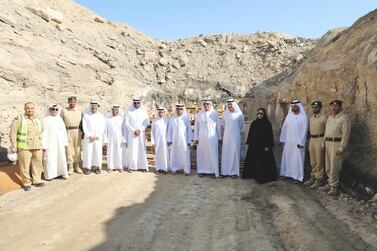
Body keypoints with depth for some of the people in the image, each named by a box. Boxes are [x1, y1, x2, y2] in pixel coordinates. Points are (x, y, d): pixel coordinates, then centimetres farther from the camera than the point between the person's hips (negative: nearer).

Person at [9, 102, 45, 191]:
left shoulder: (38, 120, 15)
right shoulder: (18, 119, -1)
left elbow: (42, 132, 25)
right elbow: (13, 133, -3)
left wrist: (43, 145, 20)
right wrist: (14, 146, -8)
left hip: (37, 147, 5)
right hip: (24, 147, -4)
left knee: (37, 164, 9)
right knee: (25, 166, 0)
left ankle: (36, 181, 22)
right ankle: (26, 183, 12)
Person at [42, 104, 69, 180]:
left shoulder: (60, 119, 8)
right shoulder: (46, 120, -3)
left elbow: (64, 131, 9)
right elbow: (44, 133, -5)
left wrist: (65, 142, 6)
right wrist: (44, 145, -8)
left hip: (60, 143, 4)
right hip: (50, 143, -4)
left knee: (61, 158, 5)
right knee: (50, 159, -1)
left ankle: (62, 173, 15)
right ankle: (49, 175, 9)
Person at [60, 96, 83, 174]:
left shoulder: (79, 111, 11)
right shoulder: (64, 111, 5)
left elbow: (82, 122, 13)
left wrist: (82, 131, 7)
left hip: (77, 131, 2)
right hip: (68, 131, -2)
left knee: (77, 149, 5)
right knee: (69, 149, -2)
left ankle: (77, 166, 16)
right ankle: (70, 167, 6)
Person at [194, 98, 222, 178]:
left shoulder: (214, 113, 2)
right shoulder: (199, 114, 5)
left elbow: (218, 126, 5)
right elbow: (196, 127, 7)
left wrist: (219, 137, 4)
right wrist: (196, 138, 3)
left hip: (212, 138, -1)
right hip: (202, 138, 1)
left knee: (213, 154, 0)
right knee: (202, 154, 4)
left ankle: (213, 171, 7)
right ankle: (202, 170, 13)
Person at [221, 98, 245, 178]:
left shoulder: (239, 114, -4)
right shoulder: (225, 113, 6)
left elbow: (242, 124, 9)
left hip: (235, 136, -3)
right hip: (226, 136, 3)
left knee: (234, 153, -2)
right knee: (225, 153, 3)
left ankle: (234, 172, 4)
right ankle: (225, 171, 9)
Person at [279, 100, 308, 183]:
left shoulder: (303, 117, -7)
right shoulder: (288, 116, 8)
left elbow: (304, 130, -10)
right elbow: (284, 128, 10)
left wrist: (301, 142, -14)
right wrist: (283, 139, 7)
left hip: (297, 142, -5)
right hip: (288, 141, 5)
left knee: (297, 159, -1)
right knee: (287, 157, 9)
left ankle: (297, 176, 6)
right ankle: (286, 173, 19)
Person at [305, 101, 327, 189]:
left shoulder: (323, 117, -9)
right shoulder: (311, 117, 12)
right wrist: (310, 139, 15)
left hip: (319, 140, -7)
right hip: (311, 139, 7)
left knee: (319, 161, 0)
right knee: (312, 161, 14)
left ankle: (319, 179, 8)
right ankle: (313, 177, 25)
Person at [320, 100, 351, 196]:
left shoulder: (344, 118, -11)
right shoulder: (329, 118, 15)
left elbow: (346, 134, -16)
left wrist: (341, 148, -20)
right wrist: (323, 143, 15)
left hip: (337, 144, -8)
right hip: (328, 143, 8)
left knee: (334, 166, -6)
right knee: (328, 166, 12)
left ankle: (334, 186, 4)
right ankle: (330, 183, 24)